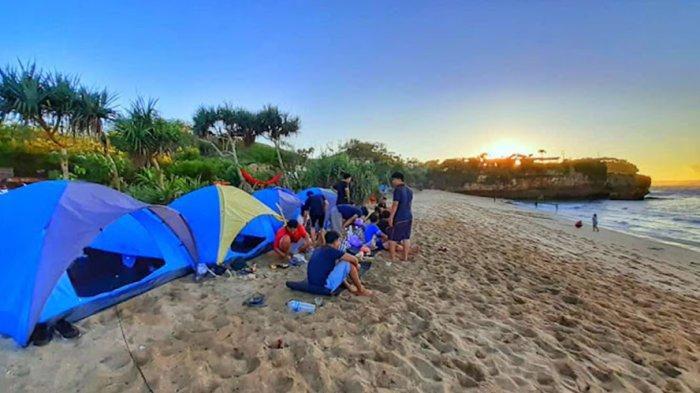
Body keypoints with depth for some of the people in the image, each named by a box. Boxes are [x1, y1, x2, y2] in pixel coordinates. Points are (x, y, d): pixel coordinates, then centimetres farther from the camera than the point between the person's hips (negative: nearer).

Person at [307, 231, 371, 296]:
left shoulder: (318, 250, 13)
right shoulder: (332, 251, -12)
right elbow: (353, 259, -9)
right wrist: (357, 266, 13)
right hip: (325, 284, -9)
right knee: (348, 264, -6)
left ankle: (349, 287, 26)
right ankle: (361, 290, 10)